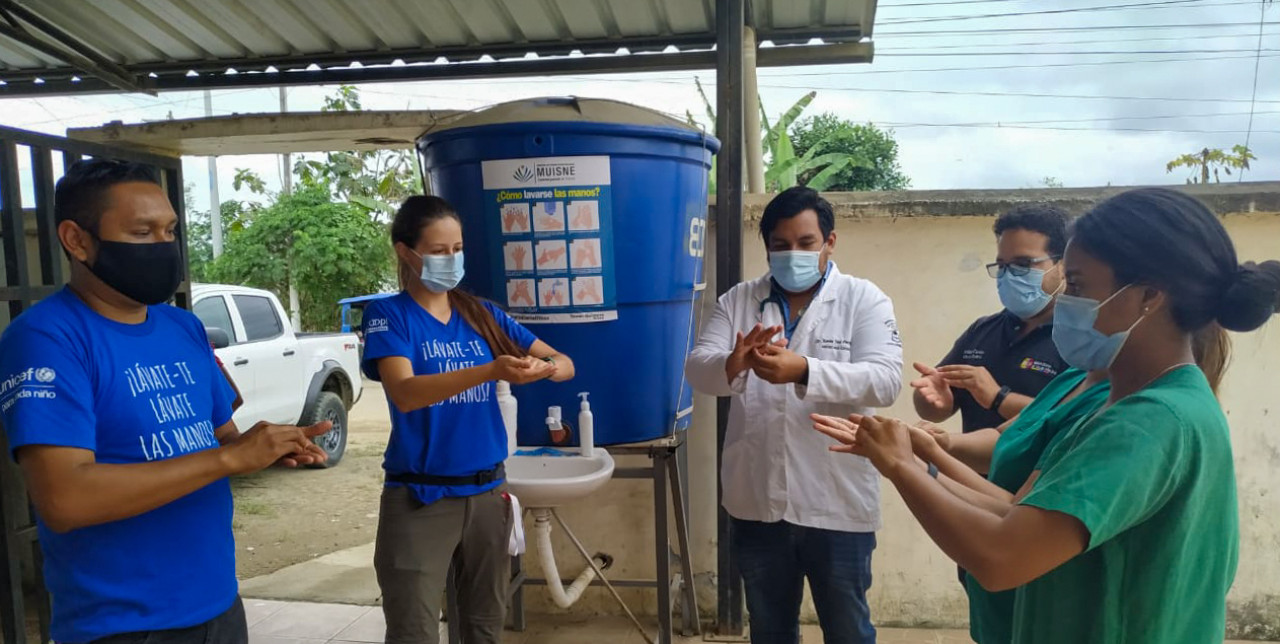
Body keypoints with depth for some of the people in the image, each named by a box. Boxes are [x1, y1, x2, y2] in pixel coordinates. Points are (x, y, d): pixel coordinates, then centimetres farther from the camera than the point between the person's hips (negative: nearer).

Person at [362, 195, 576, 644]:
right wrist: (491, 371, -37)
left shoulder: (483, 314, 5)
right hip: (420, 500, -4)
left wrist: (544, 367, -21)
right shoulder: (388, 315, -7)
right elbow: (404, 393, -24)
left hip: (486, 493, 5)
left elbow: (565, 364, 4)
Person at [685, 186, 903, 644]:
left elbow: (886, 379, -18)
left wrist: (804, 370, -33)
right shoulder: (738, 300, 3)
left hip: (838, 505, -2)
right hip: (757, 503, 3)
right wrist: (733, 364, -30)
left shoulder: (864, 300, -5)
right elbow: (698, 369, -6)